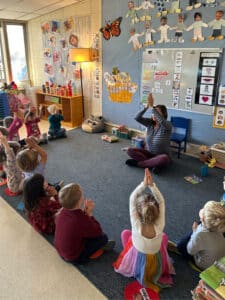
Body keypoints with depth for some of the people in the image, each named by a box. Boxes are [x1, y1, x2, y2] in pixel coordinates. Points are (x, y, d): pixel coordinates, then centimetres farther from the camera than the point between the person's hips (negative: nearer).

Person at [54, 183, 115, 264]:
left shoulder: (63, 211, -13)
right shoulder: (81, 220, -34)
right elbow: (99, 232, -18)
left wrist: (85, 211, -11)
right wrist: (90, 214, -14)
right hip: (75, 257, -7)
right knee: (103, 237, -4)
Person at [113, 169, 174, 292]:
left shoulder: (136, 226, -37)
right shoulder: (159, 227, -35)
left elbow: (132, 199, -31)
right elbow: (161, 201, -27)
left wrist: (144, 184, -37)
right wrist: (151, 184, -38)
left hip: (136, 261, 0)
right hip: (157, 262, 1)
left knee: (125, 233, 21)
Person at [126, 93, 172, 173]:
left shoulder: (167, 125, -15)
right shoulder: (150, 123, -2)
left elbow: (161, 121, -40)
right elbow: (137, 118, -17)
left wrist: (152, 106, -40)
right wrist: (147, 106, -29)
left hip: (161, 156, -4)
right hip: (149, 153, 4)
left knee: (165, 158, -40)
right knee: (130, 151, -15)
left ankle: (137, 163, -23)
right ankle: (154, 163, -19)